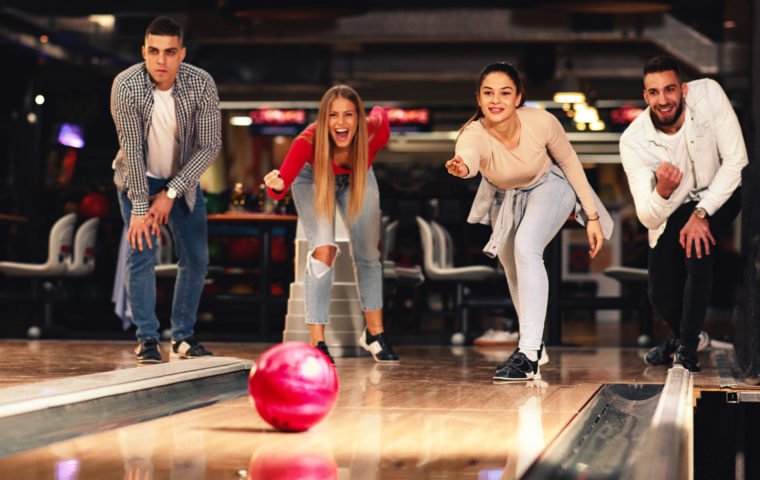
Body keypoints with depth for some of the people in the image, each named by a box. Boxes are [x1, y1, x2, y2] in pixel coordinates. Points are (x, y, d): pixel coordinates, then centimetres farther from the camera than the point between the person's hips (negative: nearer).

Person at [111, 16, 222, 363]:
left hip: (183, 179, 2)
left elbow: (211, 145, -19)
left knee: (196, 258, 0)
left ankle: (183, 338, 13)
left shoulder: (201, 84, -22)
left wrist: (170, 193, -22)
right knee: (142, 252, -14)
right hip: (137, 178, -2)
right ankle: (147, 340, -6)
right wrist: (140, 207, -24)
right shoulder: (126, 85, -25)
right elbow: (132, 149, -23)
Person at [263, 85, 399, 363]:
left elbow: (380, 113, -12)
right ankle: (317, 343, -12)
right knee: (324, 251, -20)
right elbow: (285, 176, -57)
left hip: (357, 178, 3)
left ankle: (374, 333, 29)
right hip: (313, 178, -3)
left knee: (368, 253, 9)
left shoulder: (375, 133, -37)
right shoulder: (309, 141, -42)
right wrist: (277, 184, -77)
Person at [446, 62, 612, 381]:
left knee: (526, 247, -28)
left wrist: (592, 216, -11)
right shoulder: (473, 135, -36)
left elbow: (569, 162, -16)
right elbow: (468, 156, -60)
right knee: (511, 264, 17)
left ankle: (529, 354, -27)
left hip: (549, 186, -3)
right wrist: (460, 168, -85)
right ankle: (534, 345, 42)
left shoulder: (542, 122, -33)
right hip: (504, 196, 3)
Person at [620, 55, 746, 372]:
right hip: (670, 213, 1)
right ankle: (680, 333, 33)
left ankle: (687, 349, -16)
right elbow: (648, 218, -25)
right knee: (660, 297, -6)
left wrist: (701, 214, -28)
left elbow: (736, 160, -20)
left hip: (719, 194, -1)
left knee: (696, 244, -31)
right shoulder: (633, 141, -24)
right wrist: (662, 191, -49)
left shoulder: (708, 94, -24)